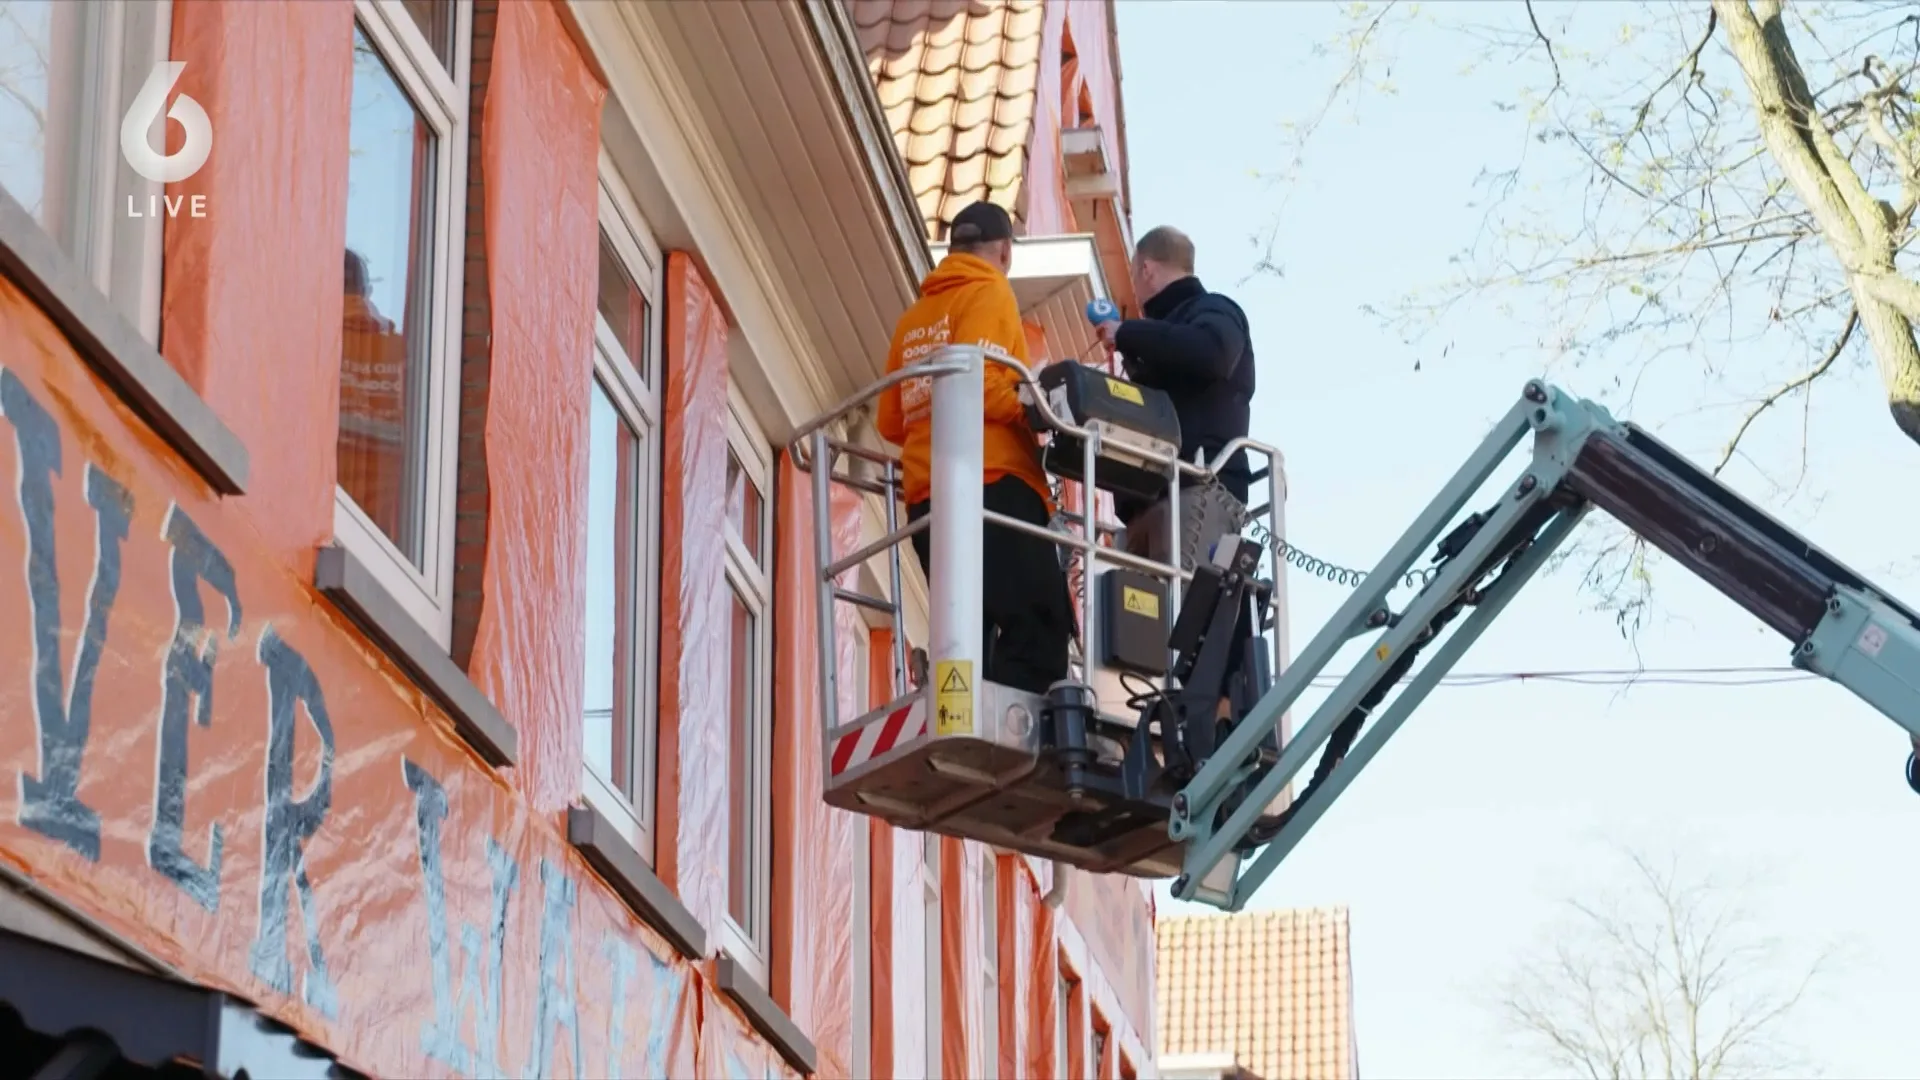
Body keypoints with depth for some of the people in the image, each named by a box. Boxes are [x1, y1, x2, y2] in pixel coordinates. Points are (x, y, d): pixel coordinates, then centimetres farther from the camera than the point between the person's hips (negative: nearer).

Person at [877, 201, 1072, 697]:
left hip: (926, 492, 8)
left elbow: (890, 422, 19)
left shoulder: (914, 317, 23)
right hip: (991, 482, -8)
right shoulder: (989, 292, 3)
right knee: (1038, 628, -16)